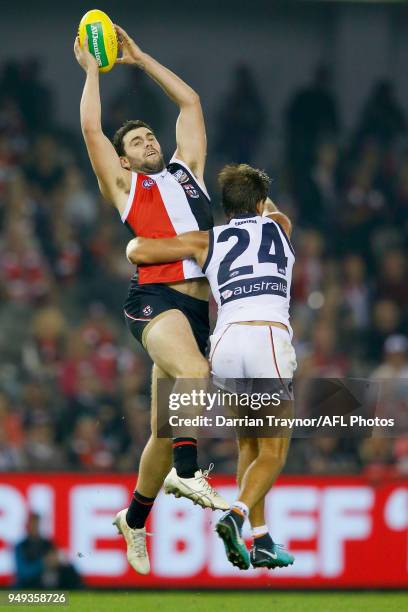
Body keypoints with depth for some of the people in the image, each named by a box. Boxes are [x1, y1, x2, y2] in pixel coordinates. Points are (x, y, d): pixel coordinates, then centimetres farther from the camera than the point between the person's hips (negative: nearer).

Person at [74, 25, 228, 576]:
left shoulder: (186, 170, 26)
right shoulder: (123, 186, 14)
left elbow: (191, 102, 30)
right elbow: (91, 128, 8)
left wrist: (140, 59, 32)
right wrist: (91, 69, 19)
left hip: (201, 304, 5)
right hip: (156, 299, -5)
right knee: (194, 374, -35)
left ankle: (134, 519, 17)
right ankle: (186, 471, -37)